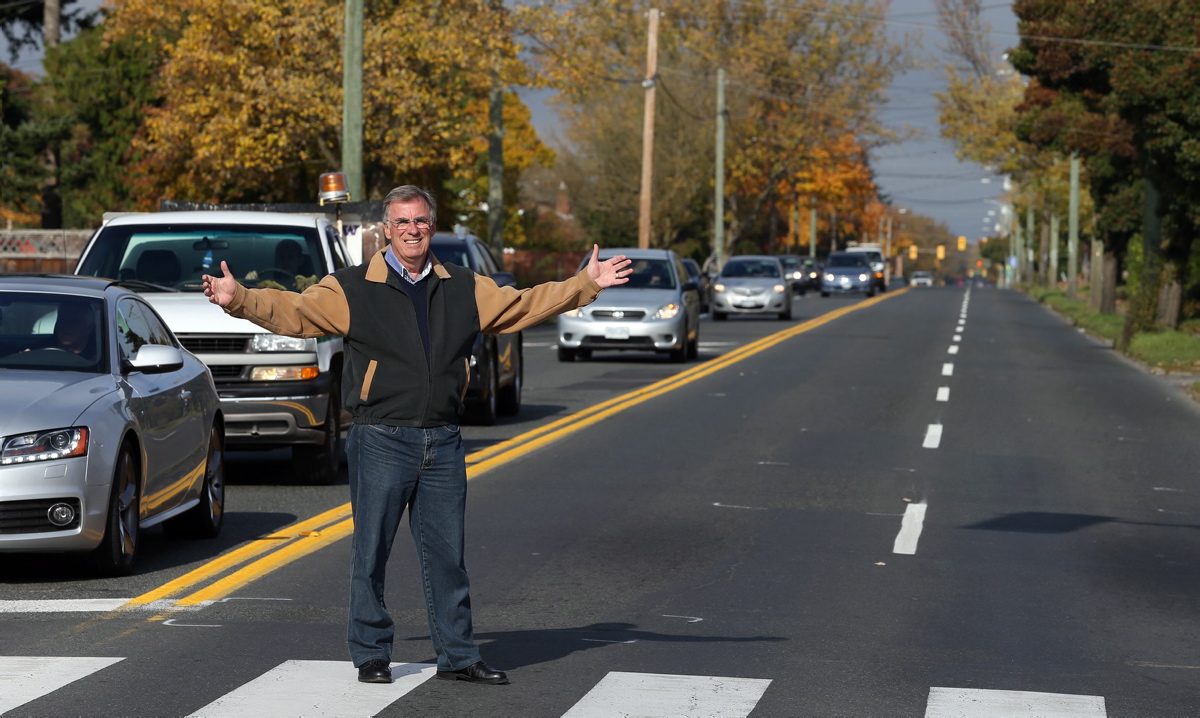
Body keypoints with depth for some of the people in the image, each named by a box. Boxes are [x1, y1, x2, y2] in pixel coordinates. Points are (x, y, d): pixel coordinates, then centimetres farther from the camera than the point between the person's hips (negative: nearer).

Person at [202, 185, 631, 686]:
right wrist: (237, 299, -20)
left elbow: (525, 306, 19)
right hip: (380, 442, -3)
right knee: (371, 554, 1)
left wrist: (586, 284, 16)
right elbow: (291, 311, -6)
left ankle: (458, 656, 15)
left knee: (447, 554, 7)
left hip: (442, 443, 3)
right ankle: (372, 656, 12)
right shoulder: (353, 289, 1)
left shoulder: (465, 289, 13)